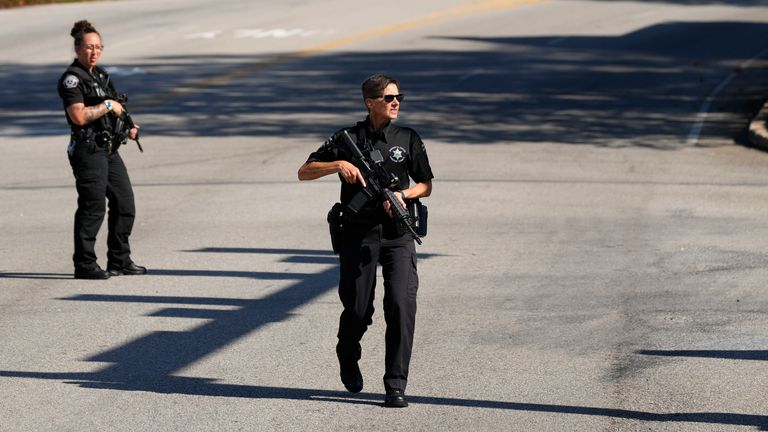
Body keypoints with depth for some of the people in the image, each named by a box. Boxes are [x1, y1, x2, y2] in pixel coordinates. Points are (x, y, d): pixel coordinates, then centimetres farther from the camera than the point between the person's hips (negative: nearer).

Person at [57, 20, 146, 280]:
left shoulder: (100, 75, 16)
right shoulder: (72, 78, -11)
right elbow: (79, 115, -24)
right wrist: (108, 105, -15)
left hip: (109, 149, 9)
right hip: (88, 150, -9)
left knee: (125, 204, 11)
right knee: (92, 208, -7)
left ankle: (120, 260, 21)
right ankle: (84, 265, 0)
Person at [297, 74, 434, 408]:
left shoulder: (409, 139, 8)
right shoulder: (347, 139, 3)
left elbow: (426, 185, 14)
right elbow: (304, 172, 2)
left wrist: (404, 194, -7)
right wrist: (339, 164, -15)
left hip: (398, 234, 1)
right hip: (358, 236, -1)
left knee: (401, 305, -14)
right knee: (358, 310, 4)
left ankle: (396, 386, -9)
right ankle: (347, 358, 37)